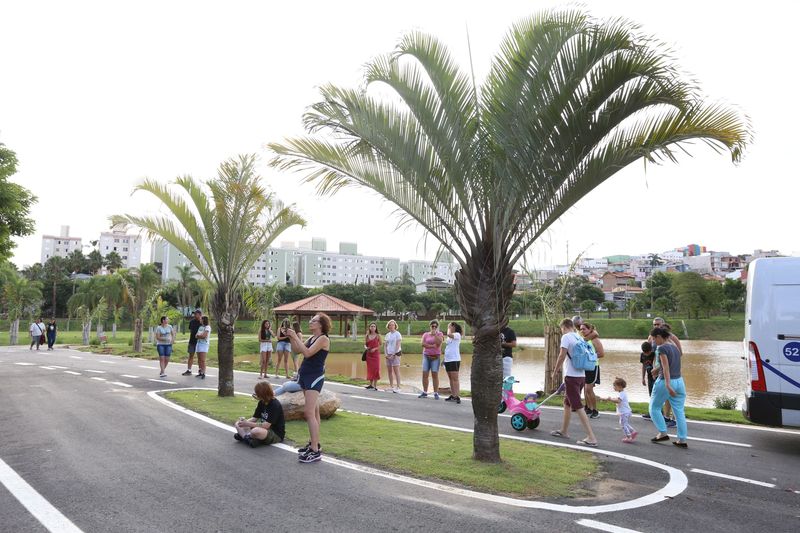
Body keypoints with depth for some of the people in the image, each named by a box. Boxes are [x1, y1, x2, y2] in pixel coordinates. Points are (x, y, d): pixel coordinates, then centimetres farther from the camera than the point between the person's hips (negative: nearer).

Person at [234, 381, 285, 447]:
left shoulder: (275, 405, -22)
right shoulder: (261, 403, 5)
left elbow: (266, 425, -27)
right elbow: (254, 418, 6)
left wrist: (248, 424, -26)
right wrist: (245, 421, -16)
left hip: (276, 434, -9)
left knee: (256, 431, -39)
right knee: (238, 424, 1)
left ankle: (243, 435, -10)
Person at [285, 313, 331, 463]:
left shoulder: (323, 338, -13)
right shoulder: (312, 338, 14)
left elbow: (307, 353, -22)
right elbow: (297, 349, 15)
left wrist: (295, 336, -17)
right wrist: (291, 337, 2)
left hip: (315, 377, -9)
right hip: (305, 375, 9)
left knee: (309, 412, -15)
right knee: (314, 411, 14)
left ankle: (315, 451, -14)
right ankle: (314, 443, 22)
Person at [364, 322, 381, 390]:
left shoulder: (378, 335, -2)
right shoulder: (367, 336, 8)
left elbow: (380, 345, -2)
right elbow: (365, 344, 10)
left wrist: (375, 349, -16)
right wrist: (365, 347, -11)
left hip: (376, 354, -3)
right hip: (369, 354, 3)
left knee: (375, 369, -5)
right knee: (370, 369, 7)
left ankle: (375, 386, 1)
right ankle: (371, 385, 16)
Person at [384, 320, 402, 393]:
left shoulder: (397, 334, -5)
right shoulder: (387, 335, 13)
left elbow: (398, 346, -10)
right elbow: (385, 345, 13)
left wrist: (393, 355, -13)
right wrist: (386, 354, -1)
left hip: (395, 354, -6)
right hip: (388, 355, 6)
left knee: (396, 371, -9)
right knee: (389, 371, 7)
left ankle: (398, 387, -8)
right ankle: (391, 386, 15)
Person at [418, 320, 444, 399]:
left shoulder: (439, 334, 5)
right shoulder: (425, 334, 10)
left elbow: (438, 343, -13)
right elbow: (423, 344, -4)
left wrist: (435, 334, -11)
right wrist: (432, 346, -11)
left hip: (435, 357, -2)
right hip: (426, 356, 2)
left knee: (435, 375, -6)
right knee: (424, 374, -1)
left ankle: (436, 393, -2)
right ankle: (424, 392, 6)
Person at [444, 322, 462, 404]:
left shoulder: (457, 335, -5)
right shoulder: (449, 337, 20)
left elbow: (449, 334, -26)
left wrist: (449, 328, -8)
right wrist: (444, 359, 17)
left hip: (454, 360, -8)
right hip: (447, 360, 8)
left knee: (455, 378, -11)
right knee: (450, 379, 11)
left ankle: (457, 396, -11)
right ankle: (452, 395, 17)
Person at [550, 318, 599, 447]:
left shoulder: (566, 337, -9)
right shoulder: (580, 338, 13)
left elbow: (562, 355, -17)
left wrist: (555, 371, -6)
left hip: (572, 376, -9)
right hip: (582, 375, 9)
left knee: (578, 407, -7)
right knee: (567, 402, 22)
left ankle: (591, 437, -9)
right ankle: (563, 431, 33)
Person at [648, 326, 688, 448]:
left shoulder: (661, 348, -13)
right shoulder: (675, 347, 11)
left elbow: (666, 367, -21)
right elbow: (674, 365, 16)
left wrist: (667, 384, -26)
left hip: (665, 382, -7)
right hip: (679, 381, 7)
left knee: (654, 408, 12)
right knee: (679, 412, 8)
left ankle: (663, 433, 11)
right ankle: (682, 440, 9)